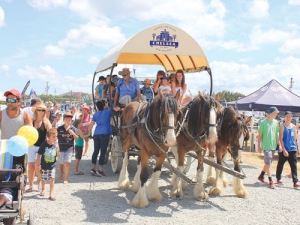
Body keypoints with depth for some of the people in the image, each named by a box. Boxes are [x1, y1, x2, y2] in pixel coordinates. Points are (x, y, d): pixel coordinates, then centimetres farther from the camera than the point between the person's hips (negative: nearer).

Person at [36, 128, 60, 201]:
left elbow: (58, 155, -2)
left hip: (52, 165, 1)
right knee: (43, 179, 17)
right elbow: (39, 155, -9)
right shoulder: (44, 145, -17)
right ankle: (43, 189, 43)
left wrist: (57, 149, -21)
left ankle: (51, 194, 2)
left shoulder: (55, 145, -7)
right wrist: (38, 164, -6)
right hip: (44, 166, -1)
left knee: (52, 179, -4)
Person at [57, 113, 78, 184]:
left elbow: (77, 138, -1)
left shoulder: (73, 128, -2)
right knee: (61, 163, 18)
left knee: (67, 163, -13)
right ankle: (61, 174, 46)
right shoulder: (59, 129, -3)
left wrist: (73, 133, -18)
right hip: (61, 148, 2)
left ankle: (66, 179, -7)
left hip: (69, 148, -2)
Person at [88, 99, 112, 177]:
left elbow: (91, 125, 12)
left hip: (96, 134, 5)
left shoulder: (95, 114, 12)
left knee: (95, 151, 12)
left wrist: (88, 133, 23)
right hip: (105, 134, -5)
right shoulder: (108, 111, 0)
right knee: (103, 152, -3)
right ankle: (100, 170, -3)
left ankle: (93, 168, 15)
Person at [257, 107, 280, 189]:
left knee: (268, 163, 15)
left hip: (273, 146, 6)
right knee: (268, 164, -6)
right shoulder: (264, 122, -9)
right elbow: (260, 135, -5)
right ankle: (270, 181, -2)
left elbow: (276, 134, 13)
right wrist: (259, 146, -6)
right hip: (266, 146, -6)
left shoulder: (276, 122, 6)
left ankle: (261, 176, 32)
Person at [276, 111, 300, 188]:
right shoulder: (282, 126, -7)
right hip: (284, 149, -4)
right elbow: (280, 139, -10)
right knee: (280, 164, 9)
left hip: (292, 149, 4)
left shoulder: (294, 126, 7)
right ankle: (278, 179, 25)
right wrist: (284, 149, -15)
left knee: (294, 166, -2)